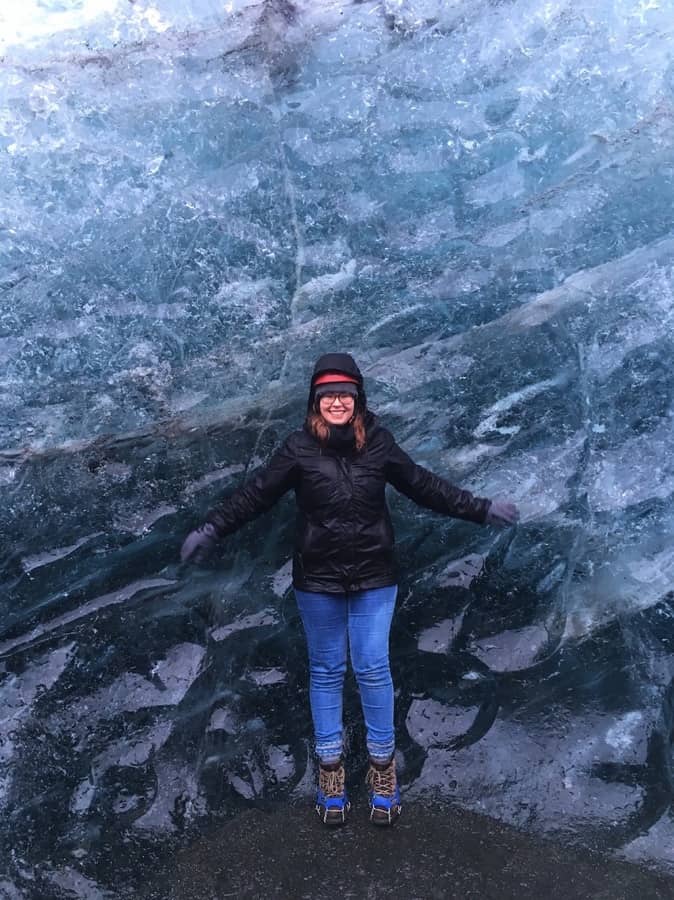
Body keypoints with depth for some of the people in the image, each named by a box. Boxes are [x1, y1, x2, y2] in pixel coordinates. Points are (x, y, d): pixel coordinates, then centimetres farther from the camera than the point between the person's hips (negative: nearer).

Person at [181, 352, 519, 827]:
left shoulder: (379, 443, -5)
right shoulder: (299, 448, -8)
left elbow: (425, 486, 4)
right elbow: (255, 494, -4)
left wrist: (481, 509, 6)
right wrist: (212, 528, -10)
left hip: (373, 576, 0)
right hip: (318, 578, 0)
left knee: (373, 669, 4)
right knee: (326, 671, 12)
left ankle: (383, 764, 24)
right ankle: (330, 767, 28)